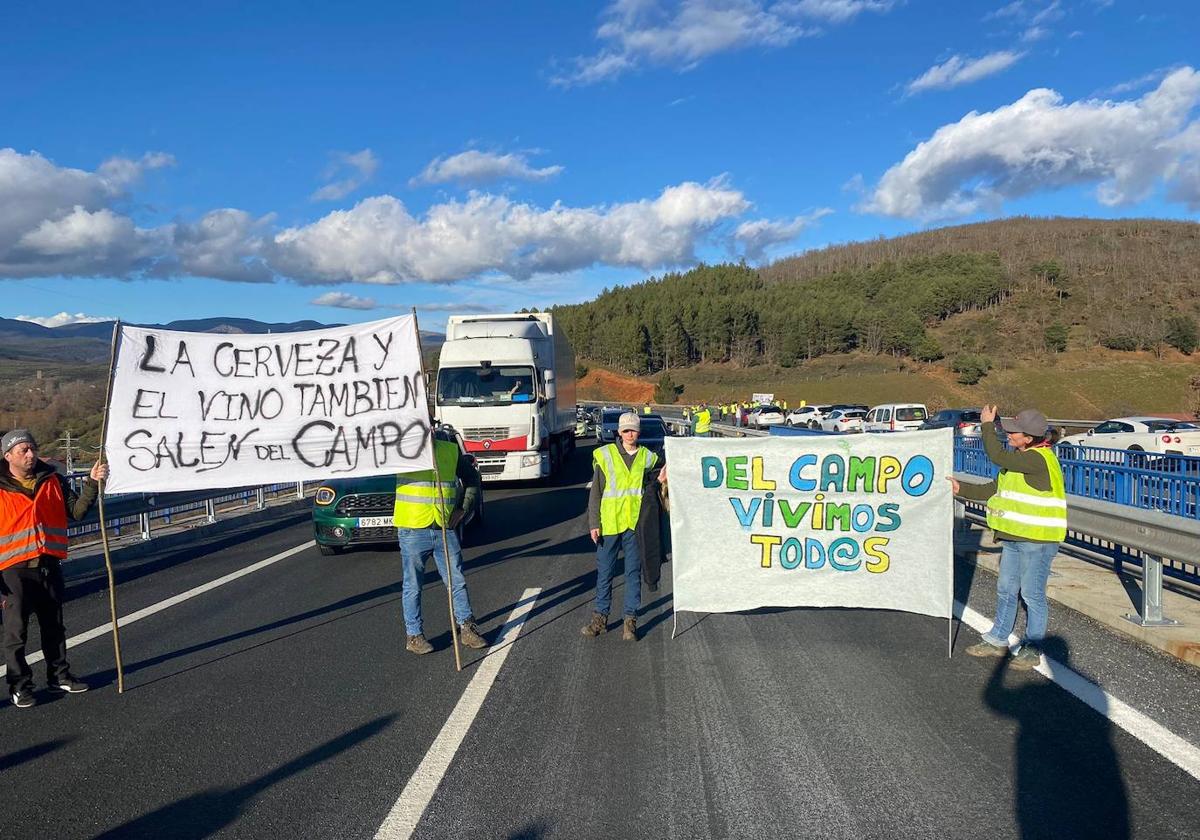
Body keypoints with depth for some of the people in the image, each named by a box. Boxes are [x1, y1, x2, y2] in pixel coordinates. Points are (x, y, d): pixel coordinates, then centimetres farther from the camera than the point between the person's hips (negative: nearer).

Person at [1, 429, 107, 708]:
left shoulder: (52, 481, 7)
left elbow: (77, 511, 3)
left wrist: (92, 483, -9)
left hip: (50, 566, 4)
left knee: (54, 626, 15)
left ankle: (59, 675, 28)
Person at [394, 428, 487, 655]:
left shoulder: (451, 450, 6)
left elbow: (472, 478, 18)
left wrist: (463, 507, 6)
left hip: (445, 528, 3)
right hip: (413, 529, -3)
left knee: (457, 581, 8)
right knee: (413, 586, 6)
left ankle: (466, 629, 20)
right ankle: (414, 636, 18)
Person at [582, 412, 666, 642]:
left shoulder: (648, 457, 7)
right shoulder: (605, 455, 0)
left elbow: (649, 491, 13)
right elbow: (595, 492, 1)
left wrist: (659, 480, -8)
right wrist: (594, 524, -4)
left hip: (636, 524, 1)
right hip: (609, 524, -1)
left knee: (634, 573, 6)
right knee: (604, 572, 7)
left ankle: (631, 620, 15)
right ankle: (600, 617, 19)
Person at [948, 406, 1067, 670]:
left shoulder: (1039, 459, -20)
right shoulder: (1020, 458, 12)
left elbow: (997, 456, -28)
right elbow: (995, 489, 17)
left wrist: (987, 425, -15)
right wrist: (961, 489, 10)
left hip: (1037, 540, -10)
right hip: (1014, 538, 10)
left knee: (1032, 594, 2)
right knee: (1006, 590, 17)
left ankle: (1032, 650, 15)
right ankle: (998, 640, 29)